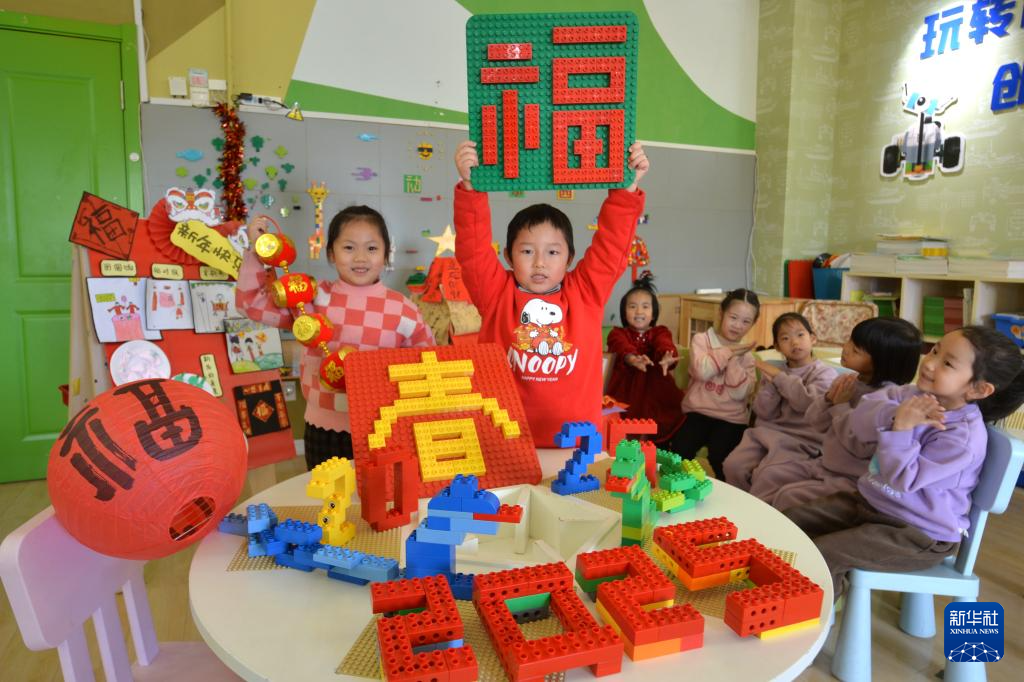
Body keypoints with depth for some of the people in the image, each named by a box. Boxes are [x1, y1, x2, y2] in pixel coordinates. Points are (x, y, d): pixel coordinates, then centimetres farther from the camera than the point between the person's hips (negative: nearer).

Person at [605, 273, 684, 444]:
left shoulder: (660, 332, 12)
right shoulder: (618, 333, 9)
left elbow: (665, 345, -13)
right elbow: (623, 347, -16)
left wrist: (666, 357, -38)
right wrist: (633, 359, -40)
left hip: (657, 393, 1)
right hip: (625, 395, -1)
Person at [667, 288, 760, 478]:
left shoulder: (746, 354, 7)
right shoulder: (701, 340, 2)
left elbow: (739, 394, -8)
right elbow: (702, 371, -19)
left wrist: (734, 359, -13)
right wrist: (728, 352, -11)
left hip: (731, 419, 1)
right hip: (698, 412, -1)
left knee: (720, 459, -21)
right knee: (678, 452, -21)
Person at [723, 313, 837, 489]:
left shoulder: (825, 373, 2)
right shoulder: (773, 373, 15)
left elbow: (806, 402, -18)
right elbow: (763, 413, 4)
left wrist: (780, 377, -9)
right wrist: (771, 383, -10)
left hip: (800, 439, -4)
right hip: (767, 432, 5)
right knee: (732, 466, -14)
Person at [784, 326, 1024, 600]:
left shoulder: (964, 436, -24)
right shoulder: (914, 396, -4)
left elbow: (902, 480, -25)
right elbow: (860, 423, -13)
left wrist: (901, 428, -31)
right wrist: (892, 413, -32)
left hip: (919, 535, -7)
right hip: (869, 500, 7)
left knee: (820, 556, -21)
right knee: (789, 522, -1)